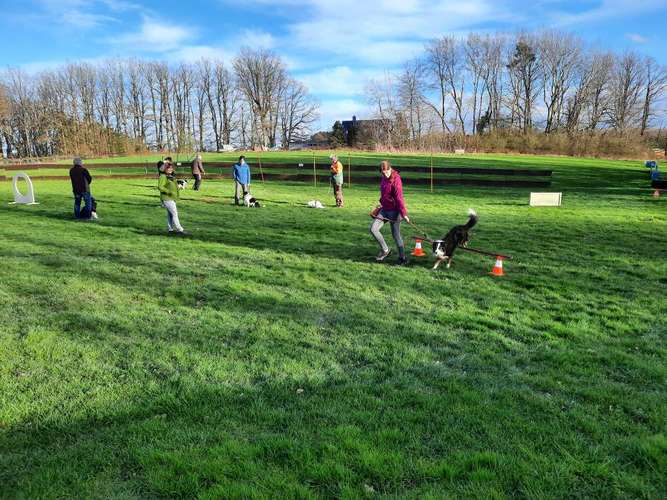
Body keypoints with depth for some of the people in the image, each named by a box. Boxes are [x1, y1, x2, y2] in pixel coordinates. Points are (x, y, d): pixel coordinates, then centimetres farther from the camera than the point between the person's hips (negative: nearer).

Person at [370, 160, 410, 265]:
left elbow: (399, 198, -22)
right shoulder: (384, 179, 7)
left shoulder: (396, 180, -17)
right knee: (373, 229, 0)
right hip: (384, 209, 8)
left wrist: (404, 214, -23)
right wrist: (382, 204, 25)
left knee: (396, 234, 0)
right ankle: (385, 250, 15)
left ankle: (402, 258, 14)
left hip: (394, 210, -8)